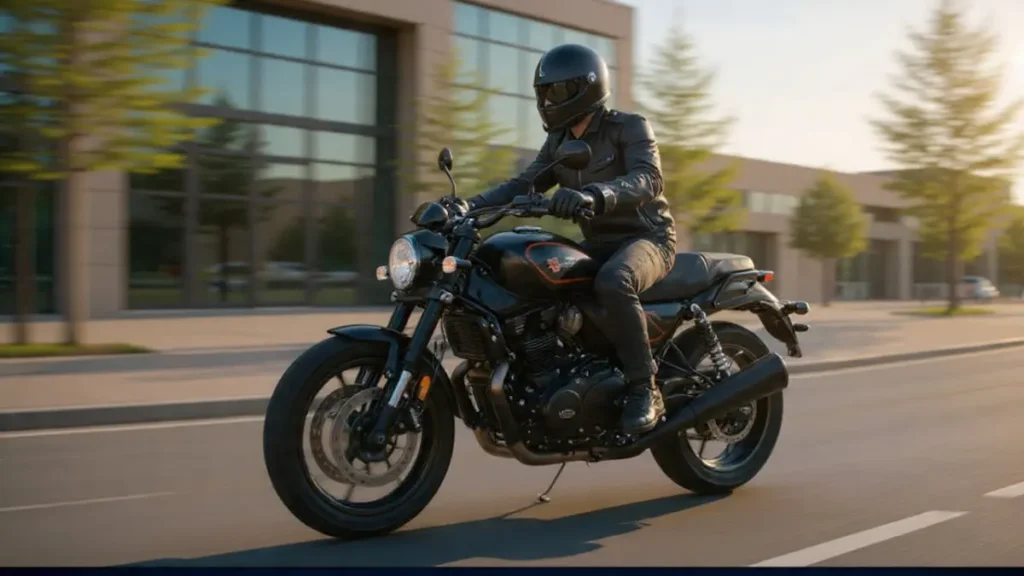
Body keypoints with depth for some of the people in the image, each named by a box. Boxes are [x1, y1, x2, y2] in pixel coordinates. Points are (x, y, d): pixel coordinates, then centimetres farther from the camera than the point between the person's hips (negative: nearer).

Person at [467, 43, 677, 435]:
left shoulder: (630, 127, -10)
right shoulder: (558, 142, 11)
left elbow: (648, 179, -28)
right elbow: (522, 185, 4)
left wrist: (593, 195, -46)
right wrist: (468, 205, -12)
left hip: (646, 238, -7)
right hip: (598, 244, 7)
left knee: (613, 283, -40)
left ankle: (644, 390, -27)